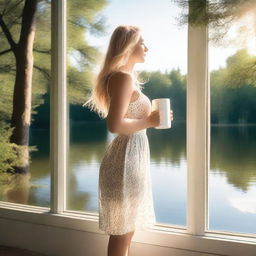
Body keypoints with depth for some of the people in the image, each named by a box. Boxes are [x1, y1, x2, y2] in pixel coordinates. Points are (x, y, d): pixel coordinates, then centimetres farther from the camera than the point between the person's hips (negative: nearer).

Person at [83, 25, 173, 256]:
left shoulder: (125, 77, 16)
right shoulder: (124, 77, -14)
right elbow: (115, 125, -25)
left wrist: (149, 120, 11)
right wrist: (149, 121, -14)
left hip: (132, 154, 10)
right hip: (127, 158, -10)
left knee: (125, 231, 17)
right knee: (122, 232, 0)